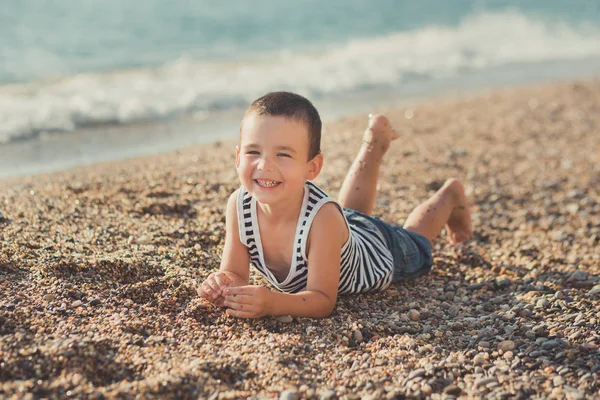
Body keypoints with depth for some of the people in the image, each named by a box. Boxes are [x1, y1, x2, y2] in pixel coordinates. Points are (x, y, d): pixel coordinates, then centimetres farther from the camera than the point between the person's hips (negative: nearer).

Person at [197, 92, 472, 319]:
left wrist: (272, 303, -62)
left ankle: (450, 194, 57)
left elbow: (323, 300, -44)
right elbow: (235, 274, -27)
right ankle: (375, 138, 57)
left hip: (376, 248, -4)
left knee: (417, 244, 31)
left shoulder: (323, 217, -48)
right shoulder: (238, 206, -35)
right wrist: (224, 285, -50)